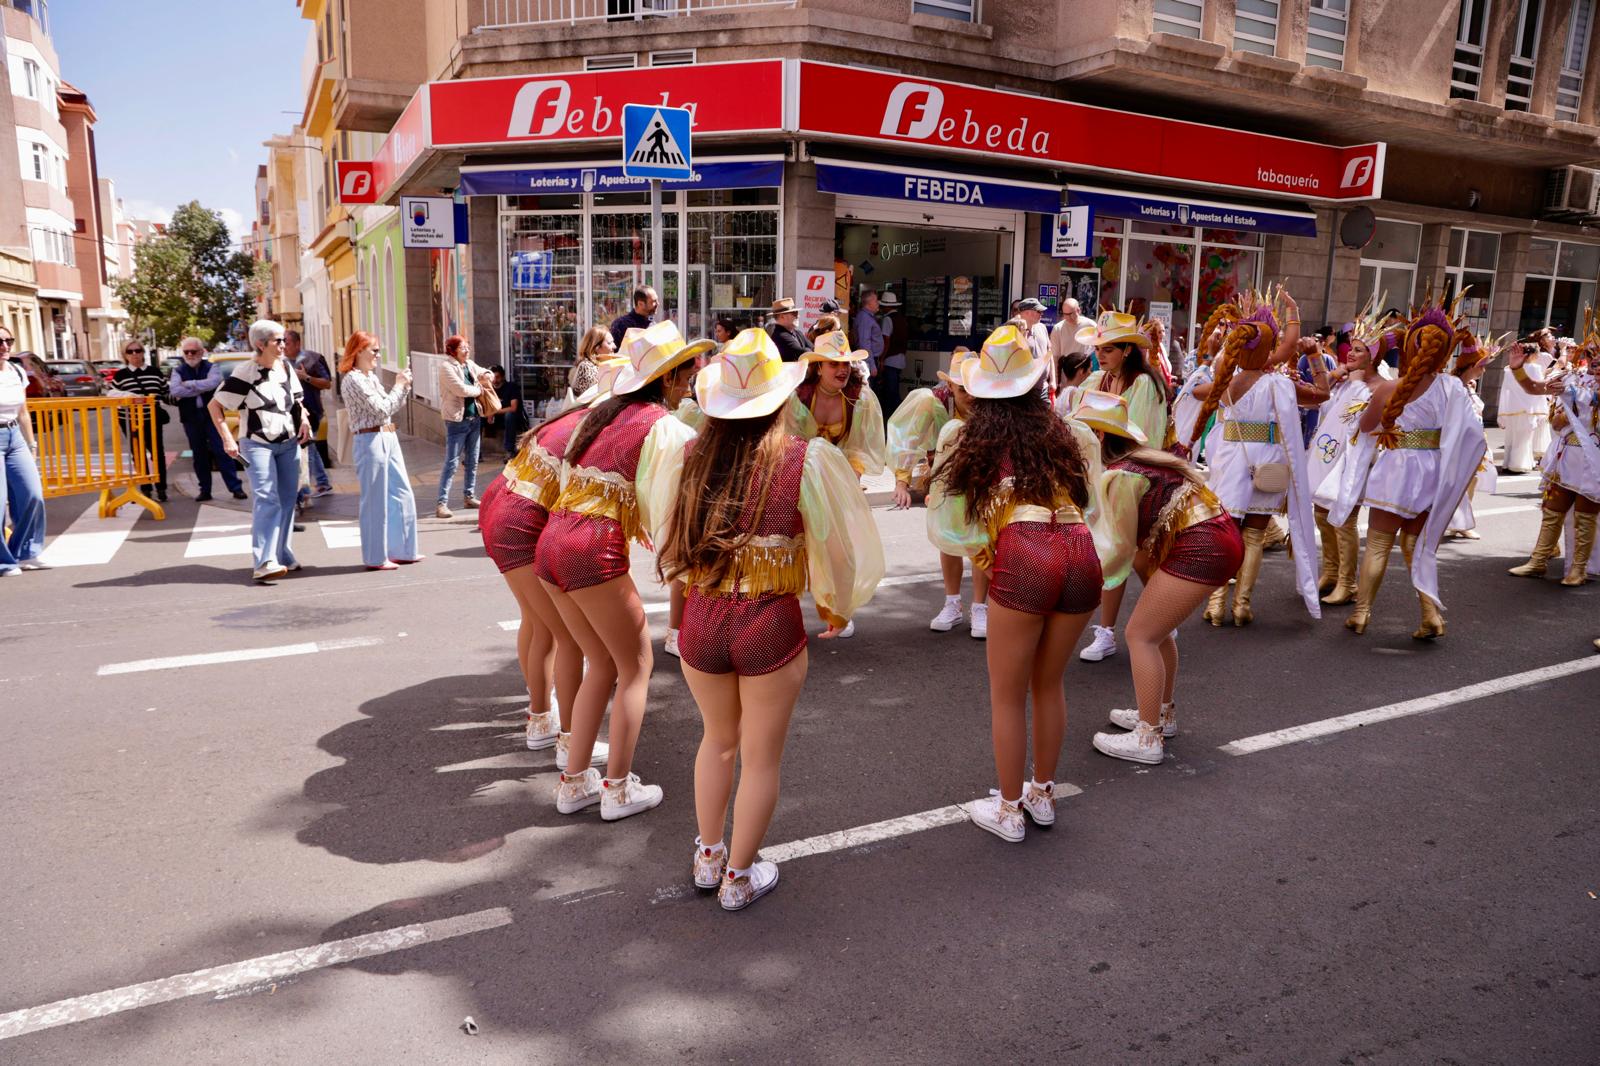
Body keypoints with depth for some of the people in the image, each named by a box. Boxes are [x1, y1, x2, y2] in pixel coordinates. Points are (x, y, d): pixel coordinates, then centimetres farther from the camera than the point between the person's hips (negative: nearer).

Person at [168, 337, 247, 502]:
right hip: (191, 419, 3)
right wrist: (200, 389, -12)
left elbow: (212, 383, -19)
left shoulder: (212, 367, 3)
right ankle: (205, 490, 14)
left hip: (212, 415, -3)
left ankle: (236, 488, -4)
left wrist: (189, 384, -11)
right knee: (199, 455, 8)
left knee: (221, 451, -5)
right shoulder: (178, 371, 8)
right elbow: (174, 390, -10)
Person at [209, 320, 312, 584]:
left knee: (287, 500, 9)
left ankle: (283, 556, 21)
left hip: (289, 443, 6)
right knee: (266, 500, -17)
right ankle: (264, 562, -21)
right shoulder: (245, 373, -11)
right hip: (258, 444, -6)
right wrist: (227, 439, -14)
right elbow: (214, 405, -6)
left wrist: (304, 418, 1)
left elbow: (297, 399, 22)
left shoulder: (286, 367, 6)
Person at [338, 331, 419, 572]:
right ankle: (375, 557, 9)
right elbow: (381, 409, -17)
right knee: (375, 501, -1)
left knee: (402, 495, 12)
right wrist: (399, 386, -7)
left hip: (388, 439, 9)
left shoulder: (371, 377, 15)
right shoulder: (353, 380, -12)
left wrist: (403, 386, 5)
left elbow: (391, 408, 17)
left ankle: (402, 550, 22)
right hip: (370, 441, -9)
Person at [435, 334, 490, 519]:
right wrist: (479, 389, -6)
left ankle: (469, 496, 28)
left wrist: (486, 376, 1)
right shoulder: (446, 367, -12)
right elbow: (461, 389, -22)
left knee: (472, 461, 15)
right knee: (451, 463, -10)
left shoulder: (470, 364, 11)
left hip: (474, 418, 8)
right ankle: (442, 503, -9)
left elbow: (483, 373, 26)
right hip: (457, 420, -8)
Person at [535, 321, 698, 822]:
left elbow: (569, 476, 18)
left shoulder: (601, 413, 18)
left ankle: (574, 782, 24)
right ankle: (618, 788, 16)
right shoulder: (667, 429, -4)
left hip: (551, 541, 7)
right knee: (636, 666, 11)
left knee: (602, 663, 20)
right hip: (595, 551, -7)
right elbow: (665, 510, -10)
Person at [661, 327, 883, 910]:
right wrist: (837, 607, 13)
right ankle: (738, 878, 30)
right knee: (761, 758, 16)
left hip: (701, 620, 3)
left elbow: (667, 541, 4)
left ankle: (707, 858, 40)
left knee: (718, 739, 27)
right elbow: (836, 544, -5)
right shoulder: (808, 459, -11)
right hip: (771, 626, -3)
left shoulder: (692, 455, -4)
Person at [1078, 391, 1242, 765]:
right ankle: (1163, 713, 37)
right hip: (1219, 537, 10)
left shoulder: (1117, 476, -14)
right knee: (1156, 628, 22)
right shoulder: (1136, 460, 14)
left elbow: (1122, 548, -12)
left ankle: (1148, 739, 3)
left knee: (1140, 634, -3)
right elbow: (1134, 541, 13)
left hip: (1200, 548, -10)